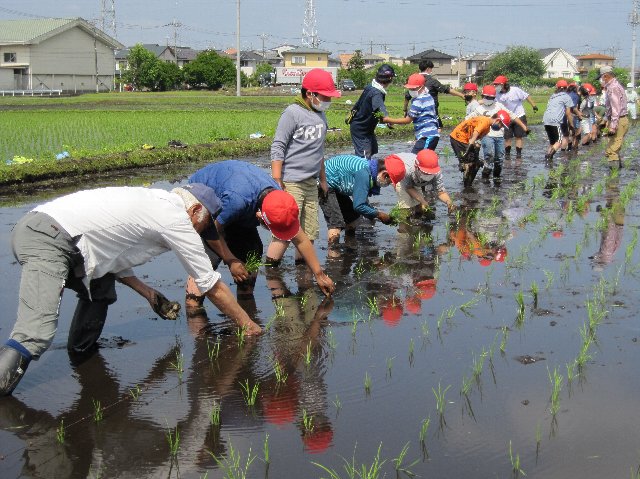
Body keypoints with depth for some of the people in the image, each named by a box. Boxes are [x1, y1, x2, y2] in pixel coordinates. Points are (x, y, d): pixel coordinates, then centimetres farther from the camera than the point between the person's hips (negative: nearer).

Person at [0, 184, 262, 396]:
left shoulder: (153, 202, 25)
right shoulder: (177, 221, 1)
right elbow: (212, 287, 7)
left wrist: (148, 293, 25)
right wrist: (247, 325, 18)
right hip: (51, 240, -10)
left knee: (100, 285, 26)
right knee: (35, 334, -21)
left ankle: (81, 351, 24)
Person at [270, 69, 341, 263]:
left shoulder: (321, 115, 14)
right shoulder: (292, 113, -9)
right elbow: (277, 148, -11)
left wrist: (323, 179, 25)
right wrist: (277, 184, -16)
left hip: (311, 184, 8)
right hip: (291, 183, -8)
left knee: (310, 233, 10)